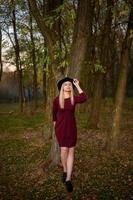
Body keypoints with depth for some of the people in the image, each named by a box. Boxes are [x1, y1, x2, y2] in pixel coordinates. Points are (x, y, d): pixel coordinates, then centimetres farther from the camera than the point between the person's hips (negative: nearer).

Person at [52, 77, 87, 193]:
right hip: (60, 128, -1)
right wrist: (55, 124, 18)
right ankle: (65, 171, 23)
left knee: (71, 151, -1)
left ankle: (68, 179, 5)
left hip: (71, 127, 1)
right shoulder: (57, 99, -5)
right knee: (64, 150, -7)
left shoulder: (74, 99, -4)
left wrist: (77, 86, -19)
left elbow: (84, 98, -27)